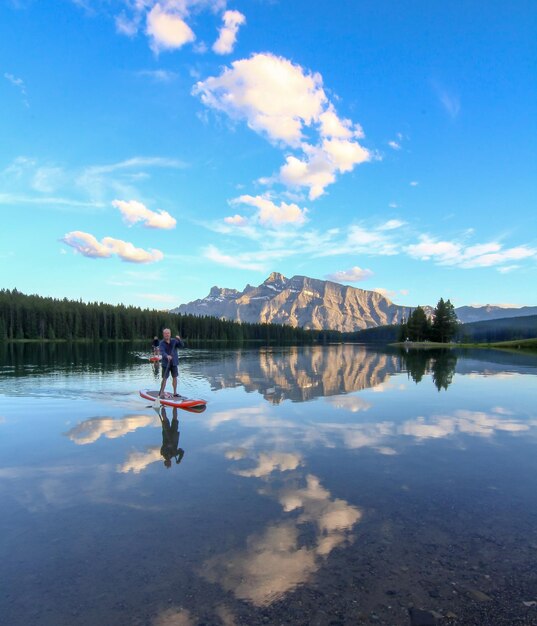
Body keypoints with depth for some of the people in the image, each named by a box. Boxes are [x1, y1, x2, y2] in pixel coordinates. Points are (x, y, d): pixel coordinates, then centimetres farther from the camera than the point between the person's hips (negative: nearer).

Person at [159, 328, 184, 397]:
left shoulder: (174, 341, 1)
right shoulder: (162, 343, -7)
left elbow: (182, 346, -8)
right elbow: (162, 352, -21)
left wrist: (179, 339, -26)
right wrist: (167, 356, -41)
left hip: (174, 363, 3)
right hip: (165, 363, -3)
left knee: (175, 377, 8)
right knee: (164, 378, -4)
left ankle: (175, 392, 20)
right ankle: (161, 393, 7)